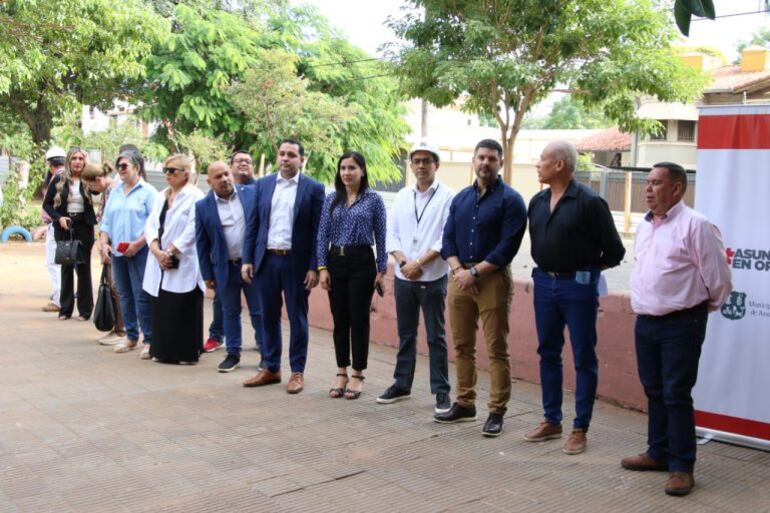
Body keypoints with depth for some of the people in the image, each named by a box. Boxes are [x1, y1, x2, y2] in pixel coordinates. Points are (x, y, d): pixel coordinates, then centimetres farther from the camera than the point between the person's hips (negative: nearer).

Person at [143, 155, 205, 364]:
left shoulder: (195, 196, -8)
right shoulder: (161, 196, 16)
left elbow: (192, 231, -16)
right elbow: (150, 225, 9)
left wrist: (170, 252, -14)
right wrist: (157, 251, -7)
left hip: (183, 264, -7)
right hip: (160, 264, 7)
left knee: (182, 311, -4)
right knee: (160, 309, 9)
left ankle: (186, 353, 5)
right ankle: (163, 351, 19)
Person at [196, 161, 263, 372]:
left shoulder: (251, 193, -2)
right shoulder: (203, 206, -1)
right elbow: (202, 243, 3)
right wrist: (207, 274, 2)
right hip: (225, 268, 1)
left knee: (259, 311, 6)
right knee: (230, 313, 12)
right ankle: (233, 354, 23)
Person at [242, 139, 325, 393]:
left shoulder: (314, 188, -3)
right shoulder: (262, 185, 8)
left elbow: (318, 231, -5)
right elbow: (252, 224, 8)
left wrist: (314, 267, -10)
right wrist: (247, 260, 2)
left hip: (296, 262, -3)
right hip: (266, 259, 4)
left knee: (297, 318, 5)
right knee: (269, 316, 11)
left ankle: (297, 371, 16)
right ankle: (271, 368, 23)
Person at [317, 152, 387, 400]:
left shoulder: (373, 199, -1)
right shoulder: (331, 199, 7)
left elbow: (381, 237, 0)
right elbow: (323, 234, 6)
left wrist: (381, 270, -3)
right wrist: (322, 267, -1)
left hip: (362, 262, -3)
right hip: (336, 262, 3)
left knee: (359, 319, 1)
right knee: (340, 320, 8)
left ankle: (358, 375, 12)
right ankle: (341, 373, 19)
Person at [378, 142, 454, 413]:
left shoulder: (447, 196, -5)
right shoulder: (402, 196, 10)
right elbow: (392, 234, 8)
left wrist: (419, 262, -14)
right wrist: (404, 261, -8)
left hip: (433, 278, -4)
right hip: (403, 277, 5)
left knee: (436, 336, 1)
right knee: (405, 334, 14)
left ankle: (441, 391, 10)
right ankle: (401, 384, 24)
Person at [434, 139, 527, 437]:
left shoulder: (510, 200, -5)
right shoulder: (461, 198, 14)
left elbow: (507, 247, -12)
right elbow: (448, 238, 10)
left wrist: (474, 272, -15)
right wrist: (458, 270, -7)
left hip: (492, 279, -6)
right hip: (460, 277, 6)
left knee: (496, 350, -2)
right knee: (462, 346, 11)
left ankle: (496, 412, 6)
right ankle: (464, 404, 23)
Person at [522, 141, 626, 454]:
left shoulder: (589, 202, -13)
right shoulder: (537, 201, 7)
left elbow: (614, 251, -9)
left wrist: (587, 270, 1)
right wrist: (546, 269, 10)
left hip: (577, 286, -7)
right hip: (544, 283, 7)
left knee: (584, 358, 3)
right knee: (548, 354, 13)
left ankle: (580, 429, 12)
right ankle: (552, 421, 25)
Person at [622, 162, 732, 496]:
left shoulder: (695, 225, -13)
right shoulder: (644, 226, 11)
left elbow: (718, 276, -9)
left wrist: (706, 306, 4)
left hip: (681, 324, -7)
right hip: (645, 322, 7)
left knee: (676, 395, -3)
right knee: (654, 392, 15)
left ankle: (681, 466, 8)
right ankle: (659, 452, 29)